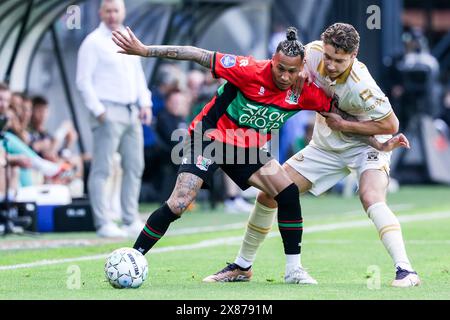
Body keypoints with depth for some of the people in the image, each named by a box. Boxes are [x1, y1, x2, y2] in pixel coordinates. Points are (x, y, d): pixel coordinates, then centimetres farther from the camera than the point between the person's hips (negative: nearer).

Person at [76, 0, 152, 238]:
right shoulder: (93, 42, -5)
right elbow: (83, 81, -9)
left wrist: (145, 103, 10)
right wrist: (98, 110, -14)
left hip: (132, 113, 7)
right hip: (108, 113, -7)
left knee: (134, 167, 8)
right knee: (102, 170, -7)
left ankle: (131, 221, 15)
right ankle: (103, 224, -7)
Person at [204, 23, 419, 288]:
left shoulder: (360, 86, -34)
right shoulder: (313, 52, -20)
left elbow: (391, 125, -22)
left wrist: (344, 125, -22)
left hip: (366, 144, -6)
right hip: (325, 145, 6)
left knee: (372, 199, -34)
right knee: (269, 195, 2)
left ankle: (405, 271, -34)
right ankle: (242, 266, 18)